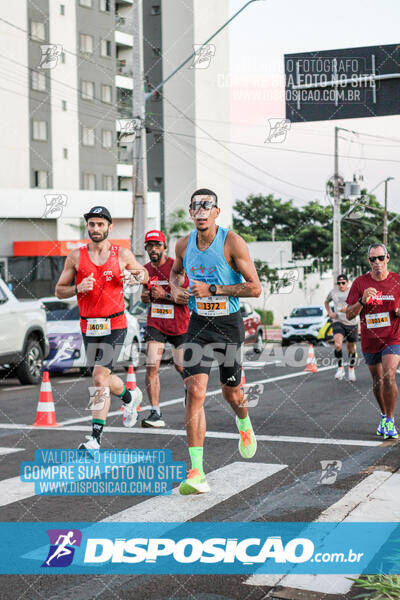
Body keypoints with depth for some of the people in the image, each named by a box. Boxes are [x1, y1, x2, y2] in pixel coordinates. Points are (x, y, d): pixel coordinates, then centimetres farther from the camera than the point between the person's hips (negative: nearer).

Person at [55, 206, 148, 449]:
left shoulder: (122, 254, 1)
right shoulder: (76, 257, 3)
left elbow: (145, 274, 18)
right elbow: (59, 291, 7)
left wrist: (135, 276, -5)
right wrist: (78, 288, -13)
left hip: (115, 325, -3)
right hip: (89, 326, 3)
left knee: (100, 379, -15)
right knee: (105, 379, 15)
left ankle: (96, 438, -10)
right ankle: (130, 397, 49)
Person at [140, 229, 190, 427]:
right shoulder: (146, 269, 5)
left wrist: (166, 295, -23)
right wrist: (145, 296, -1)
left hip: (179, 324, -3)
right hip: (155, 323, 3)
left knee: (181, 367, 10)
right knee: (151, 367, -13)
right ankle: (156, 413, -11)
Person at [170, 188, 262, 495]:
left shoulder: (232, 242, -13)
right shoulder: (184, 245, 2)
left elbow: (255, 288, -16)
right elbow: (176, 271, 25)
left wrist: (212, 289, -21)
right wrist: (176, 289, 3)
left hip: (229, 324, -2)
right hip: (199, 324, 2)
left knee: (231, 392, 12)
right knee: (195, 391, -13)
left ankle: (244, 425, 52)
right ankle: (197, 473, -14)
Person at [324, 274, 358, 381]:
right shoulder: (333, 292, 3)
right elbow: (326, 301, 23)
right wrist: (329, 313, 7)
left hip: (352, 324, 0)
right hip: (338, 323, 0)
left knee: (351, 348, 11)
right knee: (338, 345, -24)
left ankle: (351, 369, 35)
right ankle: (340, 368, -6)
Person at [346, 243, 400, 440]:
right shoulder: (360, 283, -1)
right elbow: (349, 314, -3)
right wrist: (362, 301, -21)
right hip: (369, 341, 2)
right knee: (377, 381, 13)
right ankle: (384, 416, 34)